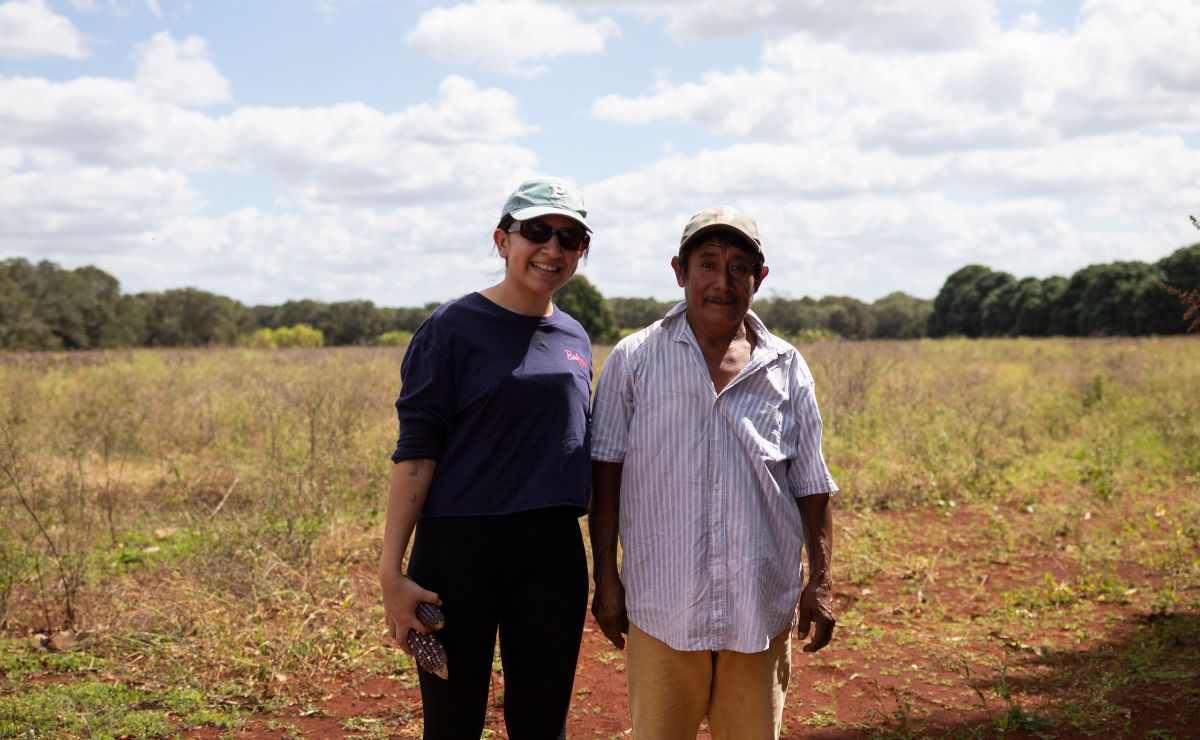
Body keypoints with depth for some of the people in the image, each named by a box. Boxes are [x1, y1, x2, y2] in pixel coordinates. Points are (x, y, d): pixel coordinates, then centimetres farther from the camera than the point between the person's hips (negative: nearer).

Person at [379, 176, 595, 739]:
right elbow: (416, 451, -10)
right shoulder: (453, 328, -6)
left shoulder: (575, 340, 11)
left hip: (554, 554, 5)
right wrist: (391, 570, -17)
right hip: (461, 550, -5)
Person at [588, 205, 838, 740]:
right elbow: (606, 474, 2)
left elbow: (812, 487, 10)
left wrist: (820, 581, 6)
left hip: (761, 609, 2)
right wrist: (605, 578, -1)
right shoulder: (634, 360, 1)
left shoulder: (787, 370, 7)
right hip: (662, 606, -2)